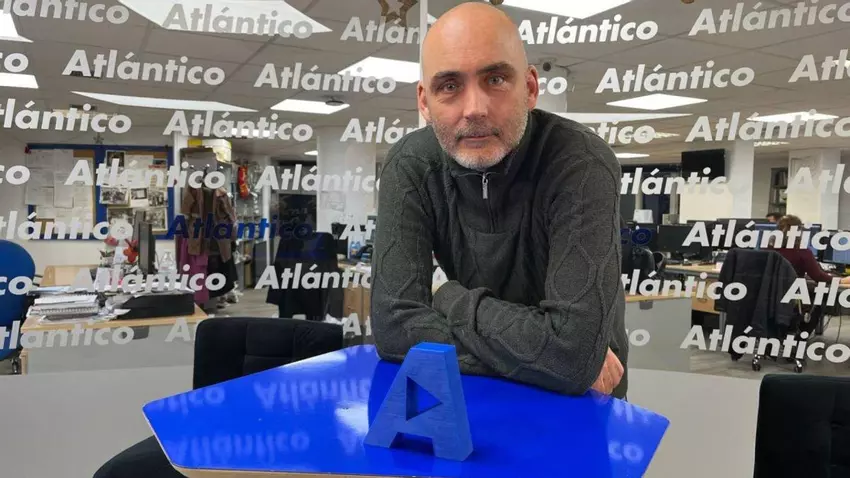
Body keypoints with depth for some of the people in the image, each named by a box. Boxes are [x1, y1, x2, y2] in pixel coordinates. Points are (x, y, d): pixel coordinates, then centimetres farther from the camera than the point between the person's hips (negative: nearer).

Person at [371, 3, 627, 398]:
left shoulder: (582, 165, -22)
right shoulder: (411, 166, -12)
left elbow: (574, 353, -30)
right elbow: (394, 326, -19)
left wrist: (451, 298, -17)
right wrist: (544, 358, -23)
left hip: (579, 406, -1)